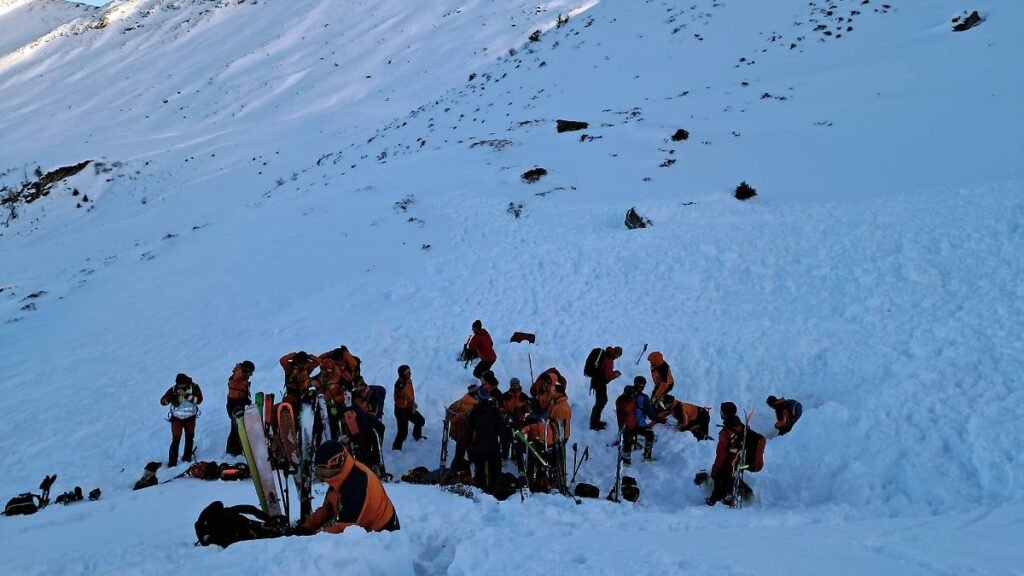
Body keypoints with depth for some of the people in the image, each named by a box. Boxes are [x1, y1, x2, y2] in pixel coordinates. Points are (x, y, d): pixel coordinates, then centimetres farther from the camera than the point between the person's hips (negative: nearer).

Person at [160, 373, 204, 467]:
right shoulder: (173, 389, -12)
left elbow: (199, 399, -23)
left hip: (190, 417, 2)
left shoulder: (194, 387, -12)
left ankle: (187, 456, 34)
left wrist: (186, 395, -32)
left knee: (189, 437, 15)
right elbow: (162, 401, -12)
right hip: (177, 418, -2)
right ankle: (172, 461, -2)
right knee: (176, 439, -9)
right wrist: (170, 398, -34)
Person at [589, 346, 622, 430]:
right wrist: (616, 375, -5)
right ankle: (593, 424, 4)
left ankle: (595, 420, 29)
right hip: (600, 383, -10)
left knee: (603, 401, 19)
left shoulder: (606, 355, 8)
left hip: (597, 381, 10)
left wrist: (613, 372, 9)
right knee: (601, 402, -2)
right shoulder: (609, 360, -22)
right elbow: (608, 375, -23)